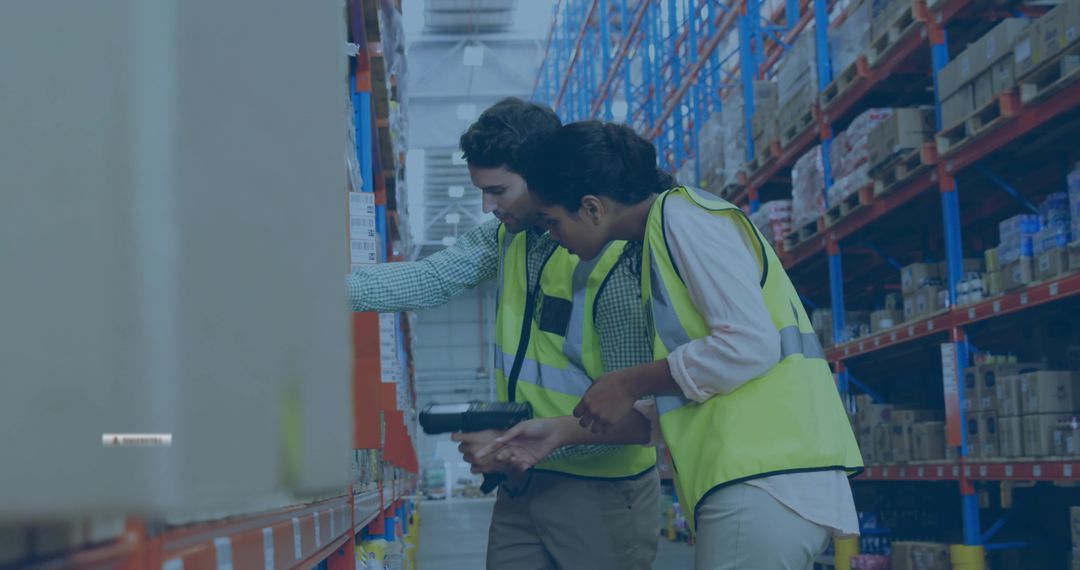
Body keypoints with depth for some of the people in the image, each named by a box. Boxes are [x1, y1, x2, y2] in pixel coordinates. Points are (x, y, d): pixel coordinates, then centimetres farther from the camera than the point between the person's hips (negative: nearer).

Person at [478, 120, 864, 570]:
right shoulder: (662, 236, 22)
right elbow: (682, 405, 21)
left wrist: (630, 384, -7)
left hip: (764, 477, -10)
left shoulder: (681, 215, -6)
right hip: (758, 474, 10)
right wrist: (563, 432, 17)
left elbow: (751, 345, -18)